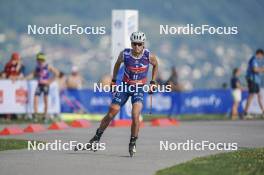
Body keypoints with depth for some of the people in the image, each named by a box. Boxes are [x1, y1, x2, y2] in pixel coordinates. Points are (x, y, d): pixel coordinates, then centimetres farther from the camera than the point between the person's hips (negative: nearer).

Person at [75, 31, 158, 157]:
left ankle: (132, 144, -4)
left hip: (139, 88, -1)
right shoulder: (125, 54, -13)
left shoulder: (149, 56, -14)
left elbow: (155, 65, 9)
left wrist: (153, 82, 4)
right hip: (125, 86, 1)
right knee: (111, 114, 0)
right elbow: (117, 63, 9)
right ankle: (96, 138, 15)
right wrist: (113, 80, 10)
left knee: (135, 115, -21)